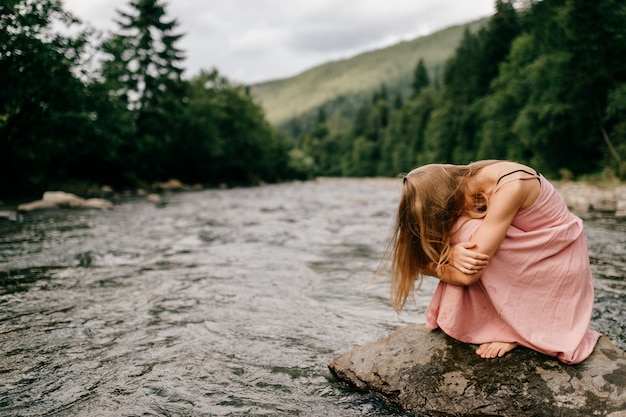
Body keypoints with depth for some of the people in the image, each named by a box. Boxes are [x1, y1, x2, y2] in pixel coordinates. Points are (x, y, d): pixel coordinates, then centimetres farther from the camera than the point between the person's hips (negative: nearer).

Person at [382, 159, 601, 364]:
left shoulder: (511, 185, -30)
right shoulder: (462, 186, -8)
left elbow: (468, 275, -31)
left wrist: (432, 264, -15)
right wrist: (451, 254, -31)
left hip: (560, 262, -6)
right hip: (527, 268, 7)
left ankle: (514, 330, -12)